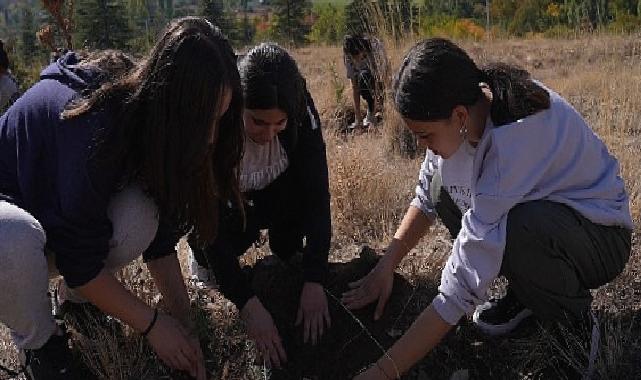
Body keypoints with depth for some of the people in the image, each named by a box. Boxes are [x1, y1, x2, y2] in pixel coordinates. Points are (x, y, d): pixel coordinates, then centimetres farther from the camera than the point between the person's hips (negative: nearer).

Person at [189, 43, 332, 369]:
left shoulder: (301, 115, -29)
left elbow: (317, 196, -30)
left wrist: (314, 282, -38)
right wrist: (248, 303, -42)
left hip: (277, 200, 2)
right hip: (225, 206, -2)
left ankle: (286, 252, 2)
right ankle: (205, 254, 9)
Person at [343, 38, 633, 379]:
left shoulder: (515, 137, -36)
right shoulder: (470, 108, -13)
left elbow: (465, 283, -35)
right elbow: (426, 197, 3)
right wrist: (385, 268, -5)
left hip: (603, 238, -7)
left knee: (517, 229, -38)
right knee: (442, 184, -3)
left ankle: (574, 321, -4)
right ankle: (526, 294, 7)